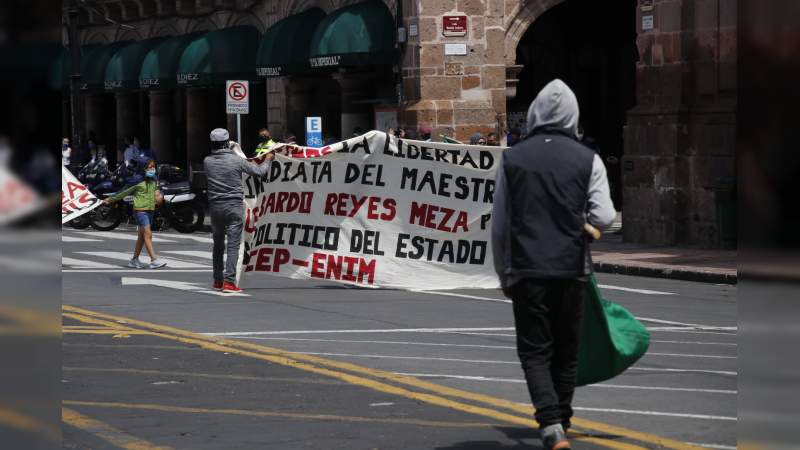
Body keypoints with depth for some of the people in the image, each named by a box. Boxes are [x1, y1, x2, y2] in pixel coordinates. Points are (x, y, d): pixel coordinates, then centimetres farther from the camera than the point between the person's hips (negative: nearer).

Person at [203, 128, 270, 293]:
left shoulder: (207, 161, -1)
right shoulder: (236, 160, -9)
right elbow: (258, 171, -1)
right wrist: (267, 161, 20)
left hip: (215, 206, 4)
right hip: (234, 206, -4)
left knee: (218, 244, 16)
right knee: (233, 244, -5)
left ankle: (218, 280, 23)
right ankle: (229, 281, -13)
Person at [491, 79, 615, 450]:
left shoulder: (512, 158, 0)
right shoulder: (587, 159, -1)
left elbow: (499, 225, 3)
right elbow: (603, 218, -8)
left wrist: (504, 274, 13)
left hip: (527, 270, -1)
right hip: (572, 270, 1)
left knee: (534, 350, 3)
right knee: (566, 350, 15)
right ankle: (561, 420, 24)